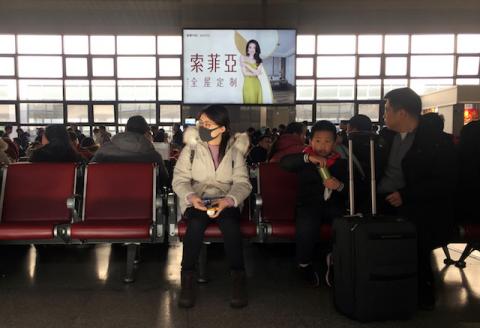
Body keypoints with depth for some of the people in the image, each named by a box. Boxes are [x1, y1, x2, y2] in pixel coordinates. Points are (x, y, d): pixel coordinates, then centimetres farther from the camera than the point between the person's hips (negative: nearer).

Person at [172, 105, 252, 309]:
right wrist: (191, 196, -22)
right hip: (196, 201, 0)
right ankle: (187, 278, -23)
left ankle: (238, 278, -23)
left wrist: (228, 200, -24)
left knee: (230, 222, -33)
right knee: (196, 222, -34)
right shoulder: (191, 148, 6)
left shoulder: (235, 150, 5)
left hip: (226, 201, 0)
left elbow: (242, 183, -3)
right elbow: (180, 179, 0)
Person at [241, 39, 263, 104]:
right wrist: (255, 73, -3)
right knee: (249, 102, -4)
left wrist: (247, 65, -6)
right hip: (248, 84, -3)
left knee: (257, 101, 3)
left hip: (256, 84, 3)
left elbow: (258, 72, -7)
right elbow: (245, 73, -6)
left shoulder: (258, 60, 10)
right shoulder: (243, 58, 2)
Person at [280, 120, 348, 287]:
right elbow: (284, 162, -10)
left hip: (334, 205, 2)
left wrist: (340, 186, -15)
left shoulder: (341, 163, 14)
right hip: (309, 205, -1)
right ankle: (304, 264, -3)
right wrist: (308, 158, -22)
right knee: (307, 225, -35)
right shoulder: (305, 160, 11)